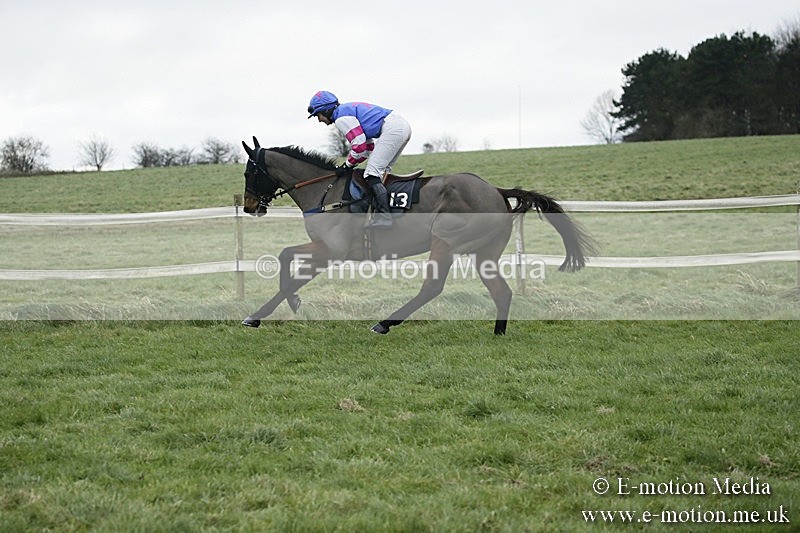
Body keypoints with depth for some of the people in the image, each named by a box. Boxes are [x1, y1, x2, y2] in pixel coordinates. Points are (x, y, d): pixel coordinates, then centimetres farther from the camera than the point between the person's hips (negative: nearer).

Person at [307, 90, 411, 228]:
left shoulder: (341, 117, -5)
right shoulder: (348, 110, 27)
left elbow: (359, 144, -12)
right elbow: (369, 146, 27)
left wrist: (348, 166, 3)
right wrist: (351, 164, 21)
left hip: (391, 129, -11)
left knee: (372, 174, -11)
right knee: (381, 172, 17)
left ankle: (383, 216, -19)